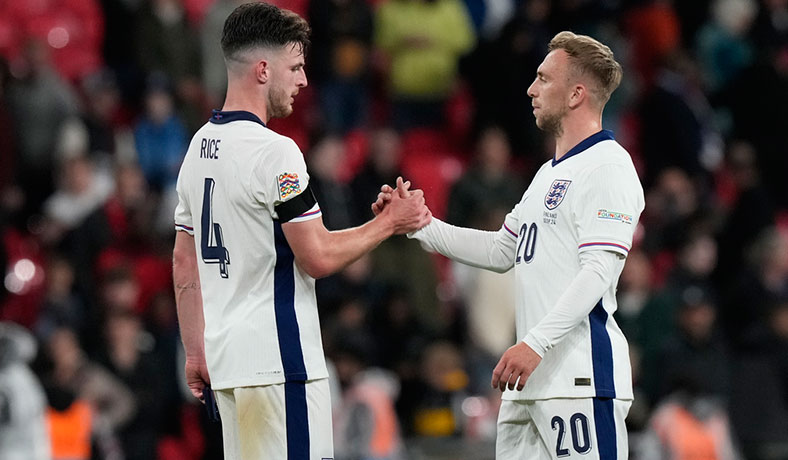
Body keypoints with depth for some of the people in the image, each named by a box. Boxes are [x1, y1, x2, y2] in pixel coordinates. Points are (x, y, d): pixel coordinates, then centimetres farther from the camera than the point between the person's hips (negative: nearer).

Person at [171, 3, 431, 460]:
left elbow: (184, 264, 17)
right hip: (277, 359, -9)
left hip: (225, 357, 9)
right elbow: (318, 257, -14)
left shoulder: (199, 146, 13)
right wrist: (389, 222, -1)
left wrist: (196, 353, 21)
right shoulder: (275, 152, -14)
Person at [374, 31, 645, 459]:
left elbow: (599, 270, -18)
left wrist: (535, 343, -25)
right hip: (531, 379, 10)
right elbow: (501, 251, 28)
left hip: (582, 379, -10)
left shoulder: (608, 167, -9)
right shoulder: (549, 173, 23)